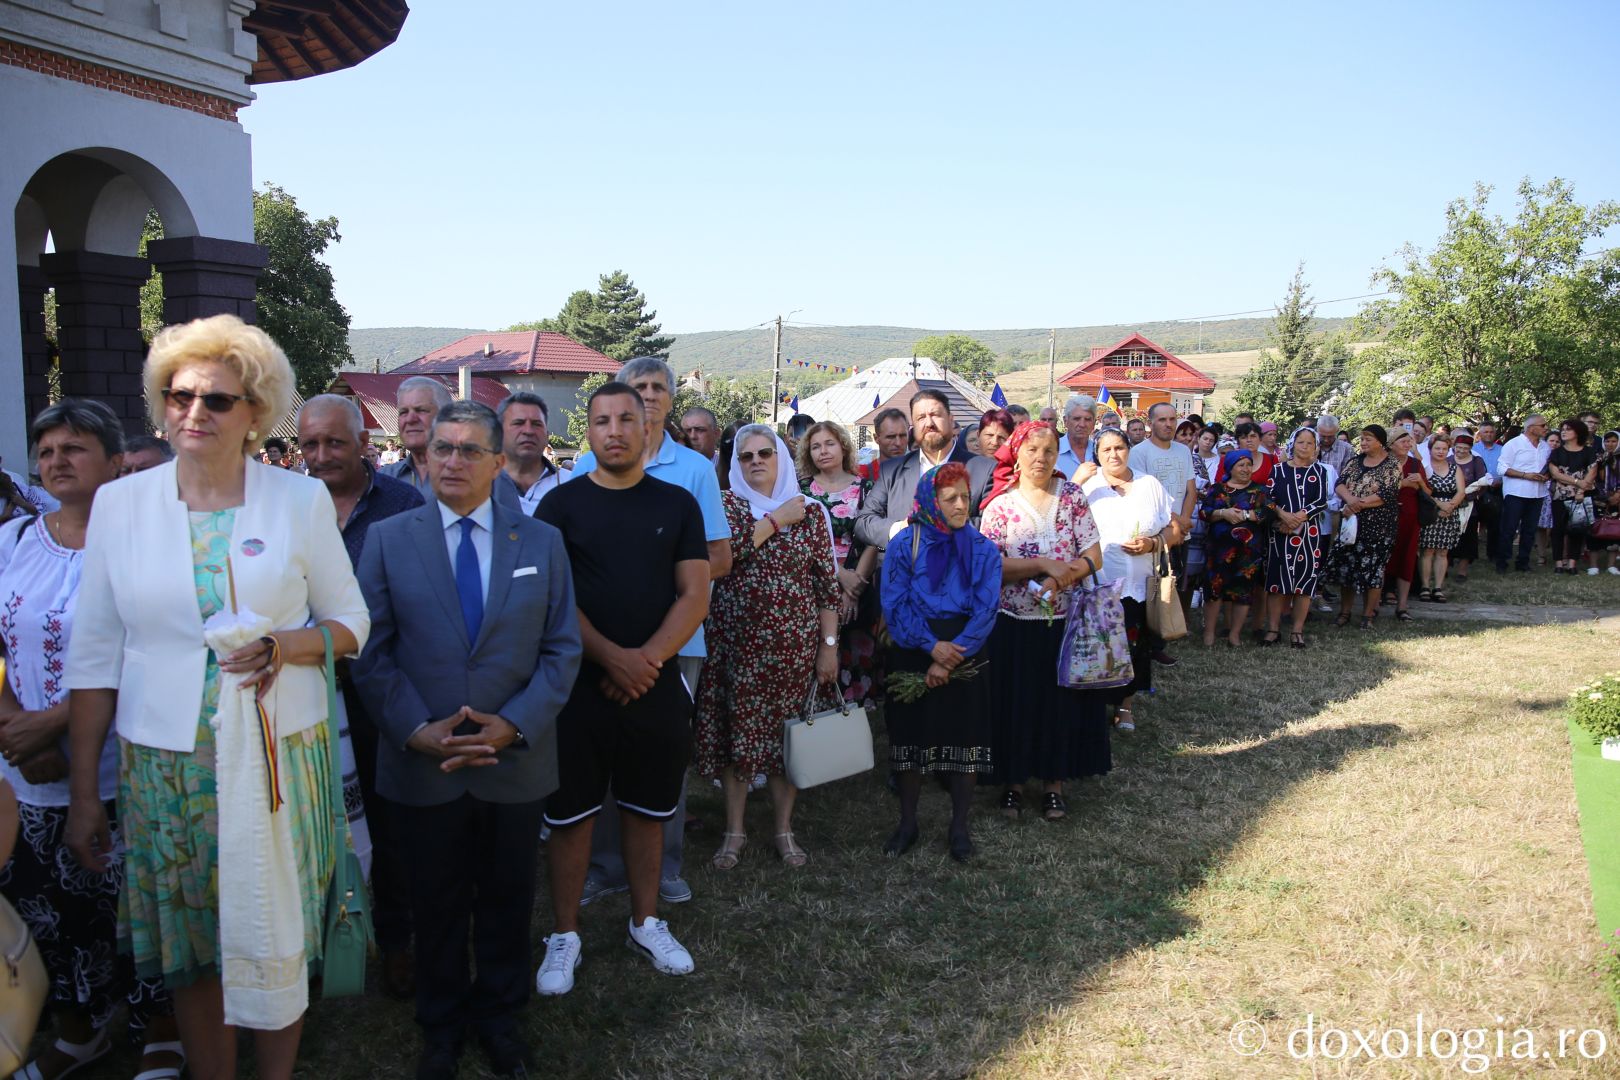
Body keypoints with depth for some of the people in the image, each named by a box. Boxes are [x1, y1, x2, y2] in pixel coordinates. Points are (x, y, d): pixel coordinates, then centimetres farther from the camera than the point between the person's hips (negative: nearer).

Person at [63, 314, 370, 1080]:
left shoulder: (301, 499, -2)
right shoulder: (119, 502, 1)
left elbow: (351, 620, 5)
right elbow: (93, 655, 4)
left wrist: (286, 646, -17)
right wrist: (83, 794, 4)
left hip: (277, 757, -1)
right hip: (165, 762, 1)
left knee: (277, 941, 8)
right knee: (187, 949, 10)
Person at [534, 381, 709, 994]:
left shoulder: (677, 505, 5)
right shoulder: (561, 504, 0)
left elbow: (695, 594, -1)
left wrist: (648, 658, -14)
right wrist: (612, 656, -18)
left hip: (656, 684, 2)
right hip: (579, 683, -1)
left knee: (647, 807, 13)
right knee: (571, 812, 6)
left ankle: (646, 921, 29)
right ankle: (565, 934, 21)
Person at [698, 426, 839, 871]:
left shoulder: (811, 512, 4)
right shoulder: (726, 504, 3)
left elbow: (827, 584, 3)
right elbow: (724, 552, -18)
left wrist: (829, 646, -1)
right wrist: (777, 520, -12)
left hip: (794, 645, 1)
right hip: (736, 642, 0)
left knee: (788, 733, 6)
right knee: (735, 732, 4)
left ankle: (784, 830, 21)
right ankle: (734, 831, 18)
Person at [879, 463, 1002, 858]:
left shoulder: (983, 550, -1)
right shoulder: (905, 544, -3)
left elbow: (985, 611, -8)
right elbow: (894, 604, -8)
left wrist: (950, 658, -16)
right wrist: (932, 645, -19)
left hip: (965, 656, 0)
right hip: (912, 654, 0)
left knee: (964, 739, 5)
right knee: (910, 736, 7)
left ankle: (959, 826, 21)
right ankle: (907, 823, 23)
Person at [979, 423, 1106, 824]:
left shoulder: (1073, 496, 2)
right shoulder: (1000, 505, -3)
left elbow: (1093, 556, -1)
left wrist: (1060, 580, -18)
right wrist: (1045, 564, -18)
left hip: (1065, 621, 2)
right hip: (1014, 624, -1)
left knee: (1061, 699, 7)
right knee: (1015, 701, 5)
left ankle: (1054, 782, 22)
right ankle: (1012, 780, 20)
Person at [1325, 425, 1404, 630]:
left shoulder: (1393, 464, -4)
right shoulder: (1354, 461, 11)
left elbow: (1386, 495, -14)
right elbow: (1340, 484, -1)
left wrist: (1359, 504, -17)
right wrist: (1350, 499, -21)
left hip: (1378, 525, -5)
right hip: (1351, 521, 5)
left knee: (1373, 567, 0)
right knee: (1345, 564, 4)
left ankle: (1369, 614, 10)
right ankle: (1344, 612, 15)